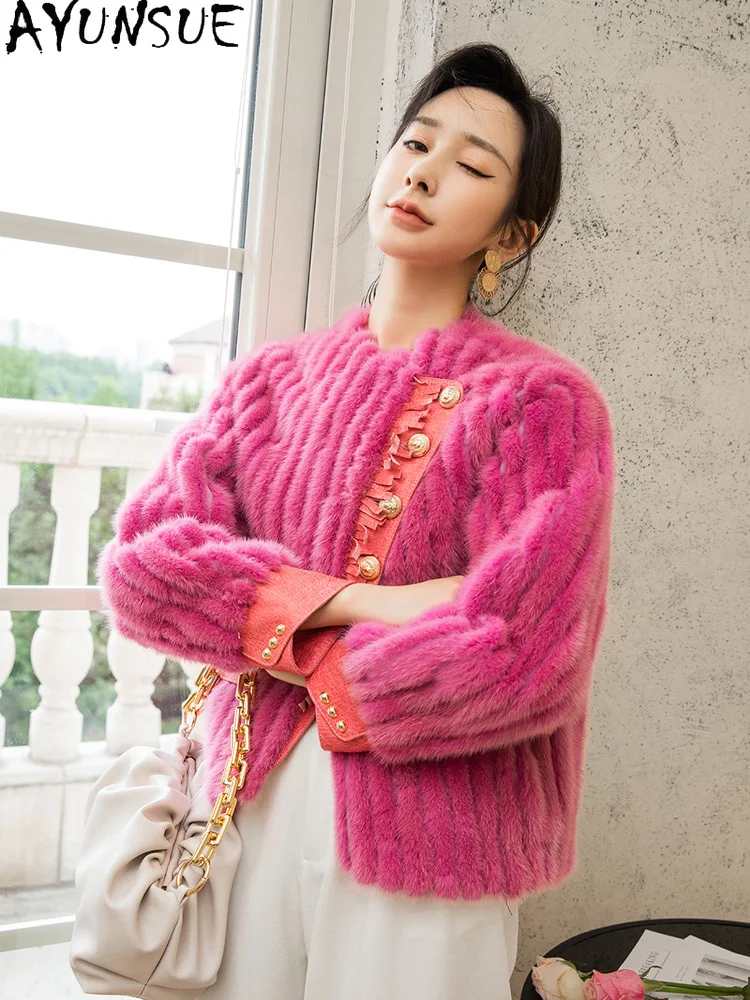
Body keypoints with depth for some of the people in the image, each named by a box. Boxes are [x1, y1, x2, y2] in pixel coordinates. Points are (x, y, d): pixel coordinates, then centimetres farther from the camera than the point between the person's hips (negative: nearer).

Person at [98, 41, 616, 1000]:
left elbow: (519, 661, -19)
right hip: (251, 800, 4)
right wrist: (354, 603, -19)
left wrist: (280, 646, -9)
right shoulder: (272, 376, 4)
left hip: (428, 841, -3)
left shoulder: (544, 403, -9)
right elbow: (139, 561, -6)